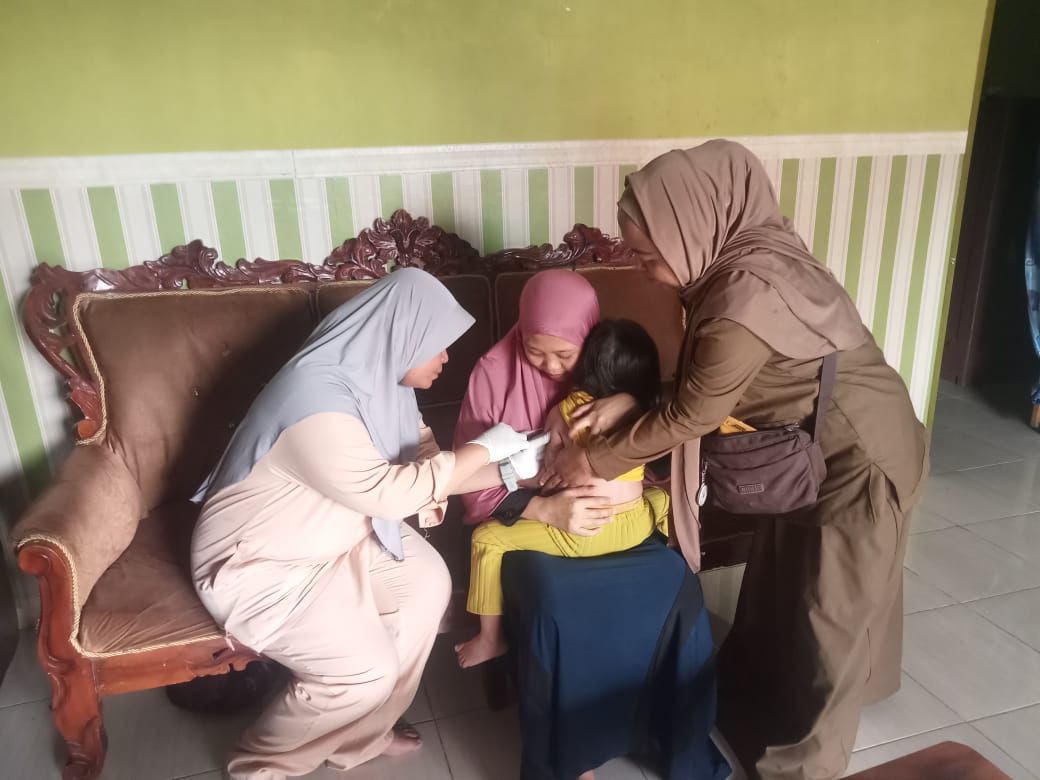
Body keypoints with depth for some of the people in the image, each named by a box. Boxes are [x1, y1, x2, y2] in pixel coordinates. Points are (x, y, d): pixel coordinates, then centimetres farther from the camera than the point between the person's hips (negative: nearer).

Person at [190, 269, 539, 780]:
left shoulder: (379, 375, -4)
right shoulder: (318, 402, -34)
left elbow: (423, 461, 2)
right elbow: (390, 491, -30)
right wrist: (485, 447, -22)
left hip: (336, 535, 9)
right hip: (258, 562, -9)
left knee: (428, 580, -3)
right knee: (367, 668, -16)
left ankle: (362, 734, 16)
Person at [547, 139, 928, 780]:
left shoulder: (747, 299, -34)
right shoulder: (744, 256, -6)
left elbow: (690, 418, -23)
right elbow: (699, 388, 2)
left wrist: (594, 462, -12)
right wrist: (631, 401, -10)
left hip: (860, 460, -9)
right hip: (815, 450, 9)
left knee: (825, 616, 9)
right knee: (779, 589, 24)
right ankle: (755, 707, 47)